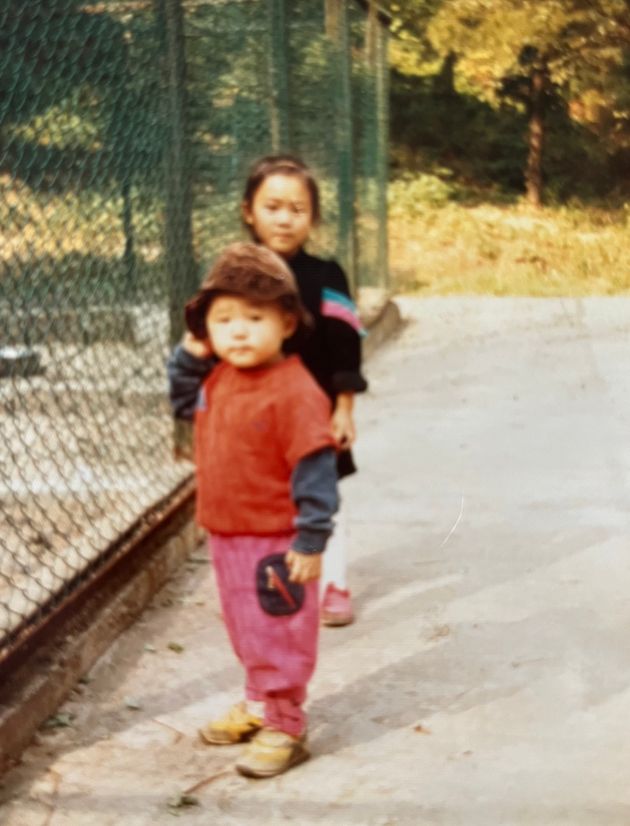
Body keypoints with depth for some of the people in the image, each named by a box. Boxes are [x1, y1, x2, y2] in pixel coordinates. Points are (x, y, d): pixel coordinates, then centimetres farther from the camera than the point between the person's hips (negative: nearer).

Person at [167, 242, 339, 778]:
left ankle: (283, 728, 20)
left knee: (279, 638, 7)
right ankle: (259, 705, 42)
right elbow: (185, 404, 22)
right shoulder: (217, 378, 1)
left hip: (276, 543, -8)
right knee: (246, 632, 24)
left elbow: (315, 470, -23)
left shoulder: (294, 392, -24)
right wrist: (190, 356, 5)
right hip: (226, 535, 8)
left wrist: (310, 541, -22)